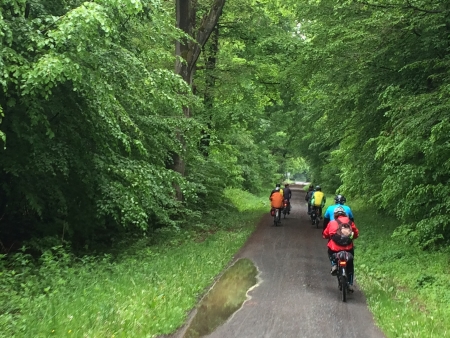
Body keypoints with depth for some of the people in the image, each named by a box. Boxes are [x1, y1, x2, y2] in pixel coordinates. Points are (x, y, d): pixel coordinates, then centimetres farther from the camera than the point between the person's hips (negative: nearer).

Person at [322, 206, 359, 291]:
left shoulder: (332, 223, 7)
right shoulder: (350, 222, 10)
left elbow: (325, 234, 13)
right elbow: (356, 234, 15)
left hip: (335, 249, -1)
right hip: (348, 248, 1)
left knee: (330, 252, 35)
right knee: (350, 266, 22)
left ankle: (333, 265, 10)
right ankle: (350, 284, 17)